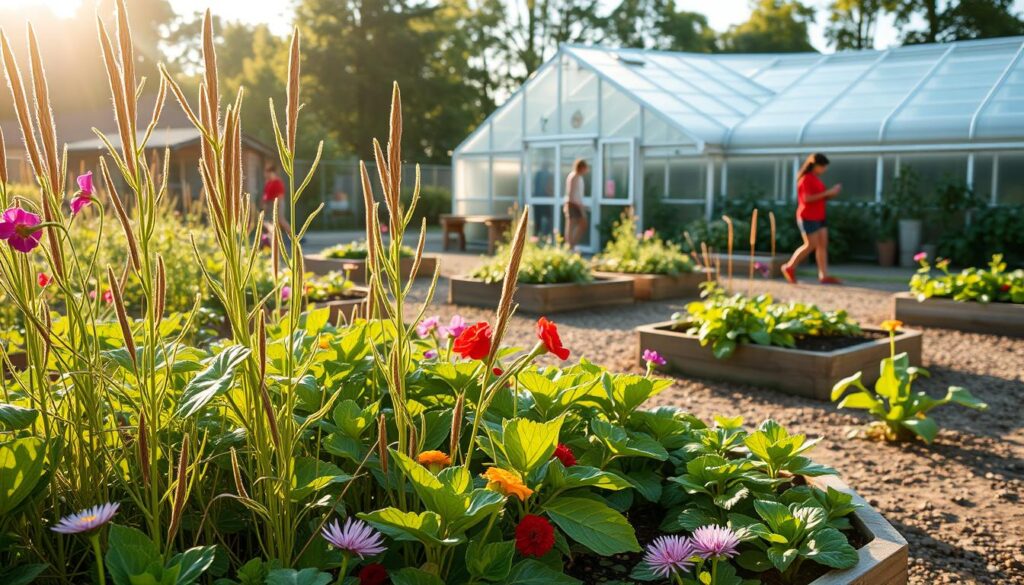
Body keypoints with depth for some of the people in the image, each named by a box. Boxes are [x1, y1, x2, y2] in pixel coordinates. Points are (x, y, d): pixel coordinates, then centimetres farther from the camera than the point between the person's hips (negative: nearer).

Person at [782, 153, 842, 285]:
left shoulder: (816, 179, 15)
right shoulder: (806, 179, -13)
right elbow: (807, 198, -22)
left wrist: (832, 193, 1)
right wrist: (827, 193, -19)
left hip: (818, 217, 9)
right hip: (808, 217, -9)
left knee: (823, 244, 2)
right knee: (811, 245, -8)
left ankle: (824, 276, 1)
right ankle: (789, 267, 7)